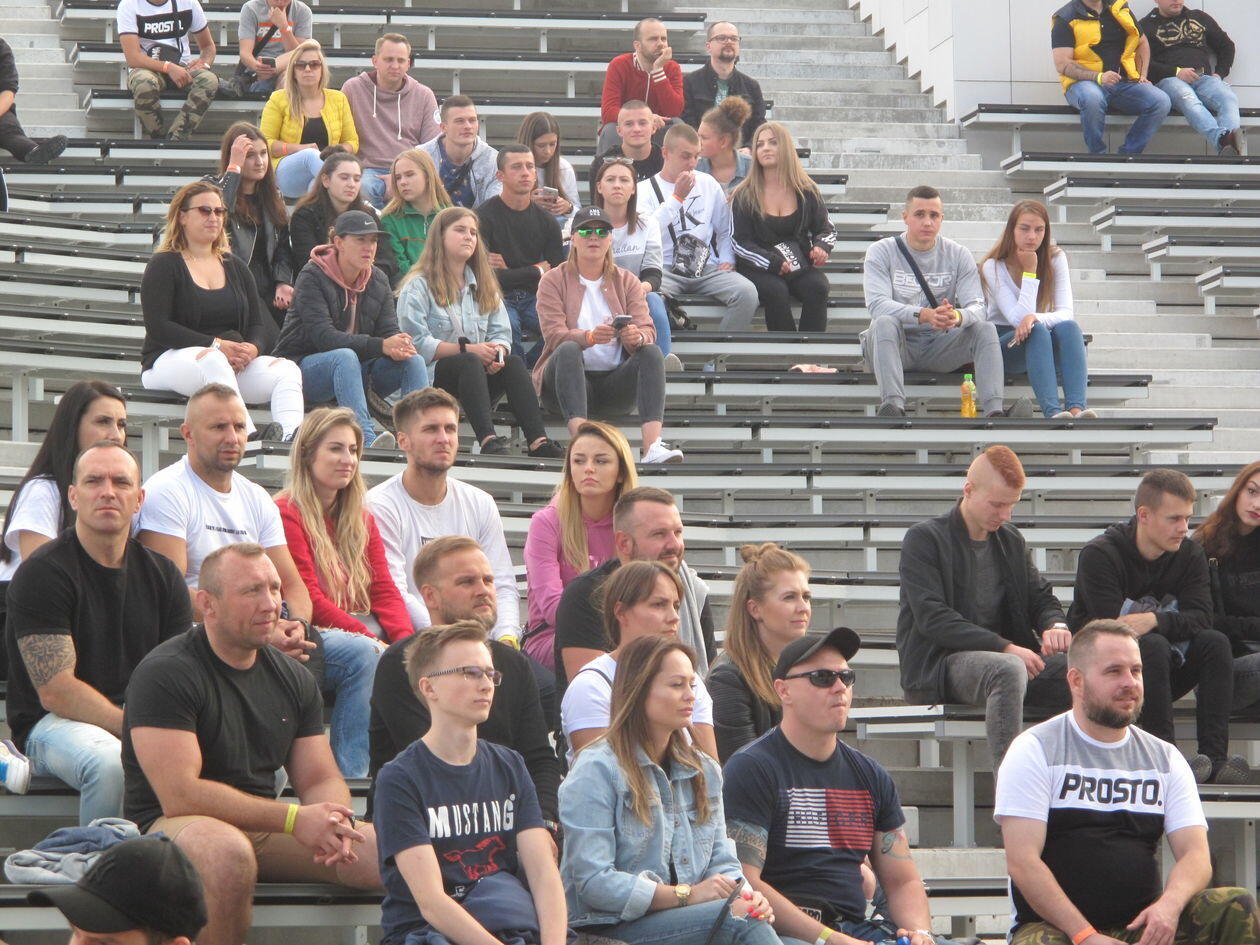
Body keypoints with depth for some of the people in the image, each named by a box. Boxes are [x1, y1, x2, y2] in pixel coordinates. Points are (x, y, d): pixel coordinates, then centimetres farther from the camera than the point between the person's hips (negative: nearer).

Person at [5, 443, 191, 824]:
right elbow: (55, 693, -16)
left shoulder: (163, 575, 10)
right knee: (110, 763, -37)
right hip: (50, 724, -5)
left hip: (143, 718, 5)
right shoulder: (40, 573, -8)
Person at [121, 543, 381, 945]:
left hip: (263, 828, 6)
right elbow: (179, 795, -20)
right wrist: (293, 818, -23)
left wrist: (332, 820, -16)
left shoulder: (294, 679, 12)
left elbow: (321, 780, 11)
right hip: (170, 828, -6)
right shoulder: (166, 674, -11)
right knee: (226, 851, -41)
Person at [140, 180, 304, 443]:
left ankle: (292, 436, -50)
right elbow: (158, 327, -10)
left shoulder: (236, 267, 21)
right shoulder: (164, 265, 3)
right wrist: (216, 345, -19)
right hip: (169, 361, -6)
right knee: (214, 362, -40)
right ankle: (248, 435, -60)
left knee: (286, 370, -22)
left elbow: (259, 325, 15)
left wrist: (252, 348, -11)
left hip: (236, 362, 6)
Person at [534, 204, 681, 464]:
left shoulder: (627, 281, 13)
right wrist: (590, 337, -32)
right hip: (568, 381, -2)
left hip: (615, 381, 2)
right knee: (568, 350, -33)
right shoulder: (553, 281, 5)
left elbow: (648, 331, -2)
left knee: (652, 352, -25)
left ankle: (652, 445, -45)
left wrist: (637, 337, -28)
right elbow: (554, 335, -11)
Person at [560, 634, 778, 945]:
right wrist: (687, 895, -18)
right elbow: (592, 881, -14)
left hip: (683, 918, 6)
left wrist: (741, 896, -11)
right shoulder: (597, 770, -5)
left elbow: (721, 861, 14)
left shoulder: (705, 772, 19)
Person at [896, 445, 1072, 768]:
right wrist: (1005, 648, -24)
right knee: (1008, 669, -40)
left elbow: (1042, 598, 21)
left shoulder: (1011, 541, 19)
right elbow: (933, 619, -14)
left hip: (1006, 655, 6)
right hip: (939, 666, -6)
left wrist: (1056, 625, -6)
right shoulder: (924, 539, -3)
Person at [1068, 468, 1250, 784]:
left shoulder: (1190, 554, 3)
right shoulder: (1099, 555, -13)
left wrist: (1155, 621, -32)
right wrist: (1174, 624, -19)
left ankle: (1215, 755, -33)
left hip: (1163, 675, 5)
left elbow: (1201, 617, -13)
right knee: (1154, 646, -34)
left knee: (1215, 642, -21)